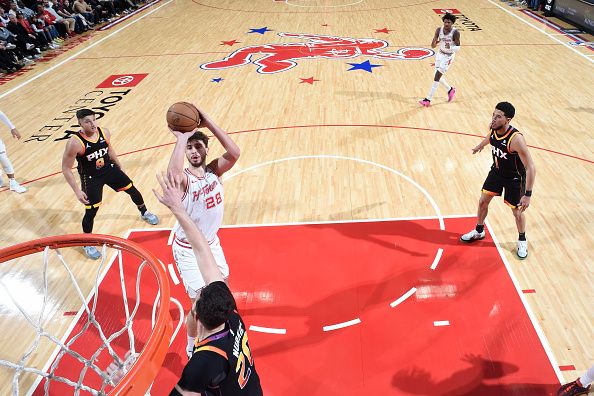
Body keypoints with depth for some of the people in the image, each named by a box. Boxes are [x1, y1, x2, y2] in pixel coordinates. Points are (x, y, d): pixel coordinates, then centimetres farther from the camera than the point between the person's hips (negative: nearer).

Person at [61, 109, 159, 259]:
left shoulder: (104, 132, -12)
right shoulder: (75, 143, -28)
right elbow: (66, 168, -20)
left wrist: (119, 167, 19)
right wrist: (77, 191, -22)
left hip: (109, 169, 5)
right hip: (91, 178, -5)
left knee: (132, 189, 16)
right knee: (91, 211, -2)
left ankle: (144, 213, 46)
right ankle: (87, 244, 22)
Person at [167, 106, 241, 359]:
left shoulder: (214, 170, -10)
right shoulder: (183, 179, -24)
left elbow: (235, 153, -29)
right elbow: (172, 172, -50)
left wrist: (209, 124, -31)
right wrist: (181, 138, -39)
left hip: (211, 242, 6)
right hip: (188, 249, -6)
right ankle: (191, 348, 22)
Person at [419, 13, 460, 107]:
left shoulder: (455, 32, -20)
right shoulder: (439, 30, -9)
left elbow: (458, 48, -16)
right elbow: (432, 46, -9)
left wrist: (450, 47, -36)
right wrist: (434, 43, -33)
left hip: (449, 56, -6)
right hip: (440, 54, 6)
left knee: (437, 76, -11)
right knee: (438, 76, 14)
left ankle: (428, 99, -7)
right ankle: (450, 90, 39)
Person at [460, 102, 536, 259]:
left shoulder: (516, 139, -36)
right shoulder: (493, 127, -17)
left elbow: (530, 168, -33)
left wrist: (528, 195, -34)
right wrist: (480, 145, 32)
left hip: (515, 177, -6)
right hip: (497, 171, 6)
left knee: (517, 212, 7)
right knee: (483, 201, 12)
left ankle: (522, 241, 34)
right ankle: (479, 231, 36)